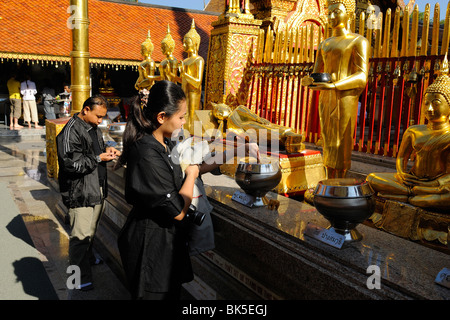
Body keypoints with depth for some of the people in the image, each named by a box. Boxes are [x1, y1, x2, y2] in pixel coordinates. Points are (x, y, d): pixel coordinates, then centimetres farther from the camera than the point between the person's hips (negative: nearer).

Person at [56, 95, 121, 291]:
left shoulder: (94, 128, 11)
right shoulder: (71, 131, -18)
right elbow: (71, 164, -23)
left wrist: (107, 150, 4)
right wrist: (99, 158, -21)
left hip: (97, 190, 9)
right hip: (80, 193, -9)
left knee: (91, 229, 22)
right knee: (81, 234, -2)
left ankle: (87, 258, 42)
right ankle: (81, 278, 10)